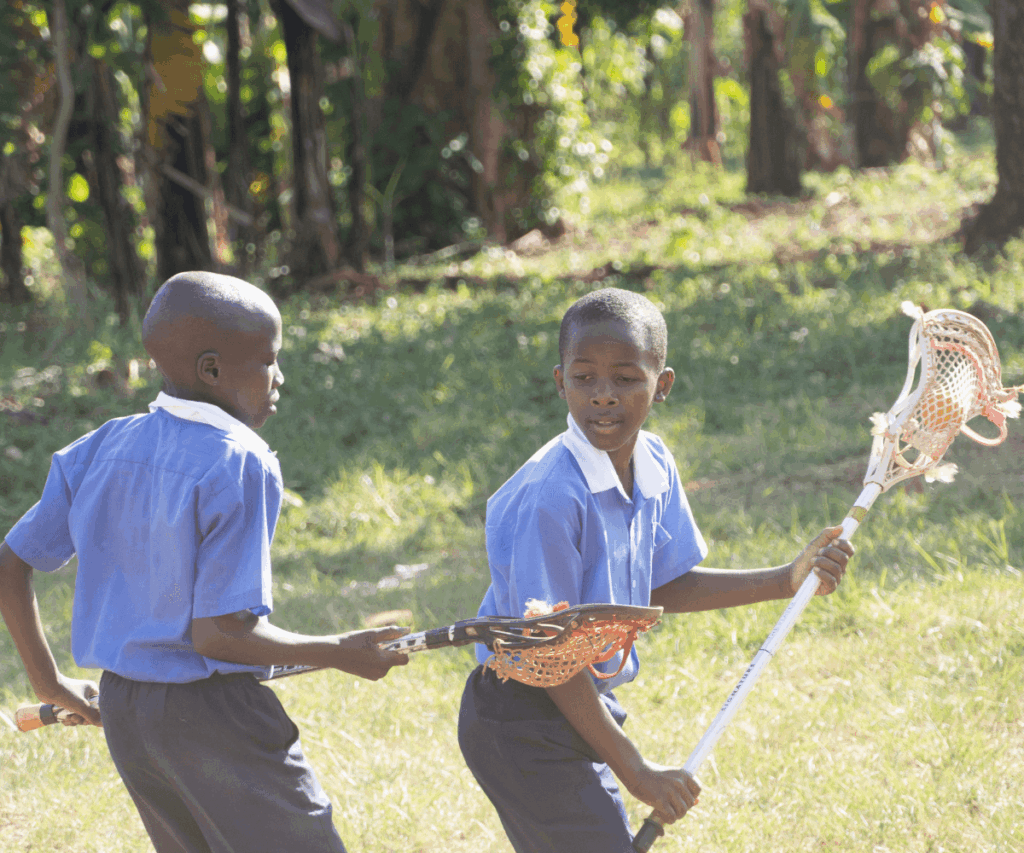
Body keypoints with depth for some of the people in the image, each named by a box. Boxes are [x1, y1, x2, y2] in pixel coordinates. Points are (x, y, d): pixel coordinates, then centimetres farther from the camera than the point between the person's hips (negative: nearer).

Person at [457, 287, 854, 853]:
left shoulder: (654, 466, -2)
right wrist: (634, 770, -21)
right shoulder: (550, 497, -28)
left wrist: (788, 580, 4)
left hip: (588, 707, 9)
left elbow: (663, 588, 12)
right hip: (525, 726, -9)